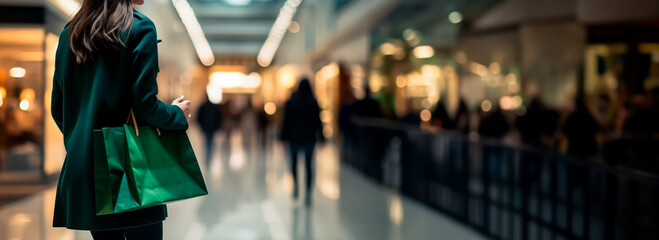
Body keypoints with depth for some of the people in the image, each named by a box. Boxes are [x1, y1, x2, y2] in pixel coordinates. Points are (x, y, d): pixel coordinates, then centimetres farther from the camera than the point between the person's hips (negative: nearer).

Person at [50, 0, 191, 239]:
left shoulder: (69, 33, 11)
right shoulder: (140, 29, -8)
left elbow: (57, 109, 14)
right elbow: (145, 105, -13)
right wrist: (178, 114, 6)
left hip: (80, 169, 6)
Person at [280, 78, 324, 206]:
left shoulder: (291, 102, -5)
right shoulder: (314, 103, -4)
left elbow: (286, 120, -3)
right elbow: (318, 121, -1)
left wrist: (284, 137, 2)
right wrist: (321, 138, 5)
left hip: (294, 137, 0)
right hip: (309, 138, 0)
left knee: (294, 161, 20)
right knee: (308, 165, 3)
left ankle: (295, 185, 2)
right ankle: (308, 194, -4)